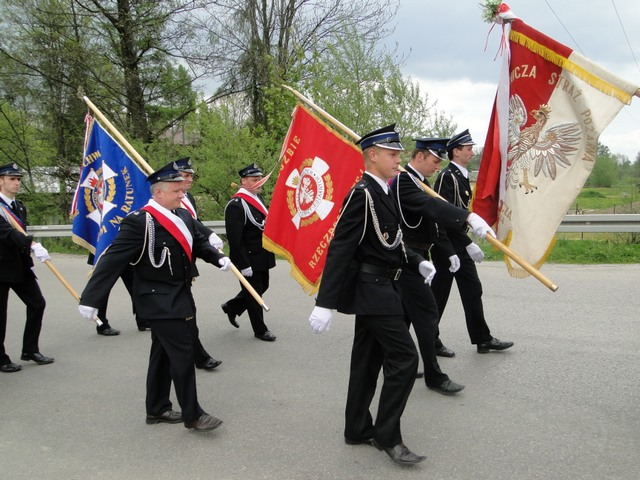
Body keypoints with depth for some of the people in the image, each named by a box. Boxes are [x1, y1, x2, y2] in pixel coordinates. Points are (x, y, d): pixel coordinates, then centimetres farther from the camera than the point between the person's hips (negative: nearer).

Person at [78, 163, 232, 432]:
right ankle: (192, 415, 6)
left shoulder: (183, 215, 6)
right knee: (182, 354, -6)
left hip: (178, 298, 8)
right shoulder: (140, 222, -19)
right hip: (159, 301, -8)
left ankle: (157, 410, 30)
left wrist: (218, 258, -2)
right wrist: (90, 298, -21)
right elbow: (113, 260, -20)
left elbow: (198, 242, 18)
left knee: (164, 354, 17)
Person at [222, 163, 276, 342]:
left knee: (262, 287, 20)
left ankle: (232, 307, 39)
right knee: (254, 294, 5)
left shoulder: (257, 198, 9)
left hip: (262, 257, 9)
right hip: (249, 259, -9)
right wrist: (243, 265, -22)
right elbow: (234, 239, -22)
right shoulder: (236, 205, -20)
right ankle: (260, 330, 20)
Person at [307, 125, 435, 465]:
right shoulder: (363, 194, -17)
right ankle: (387, 436, 5)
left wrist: (417, 262, 6)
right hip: (373, 289, -10)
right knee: (404, 357, -6)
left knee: (368, 360, 15)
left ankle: (358, 429, 26)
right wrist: (325, 303, -25)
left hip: (377, 288, 10)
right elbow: (340, 249, -22)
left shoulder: (381, 193, 11)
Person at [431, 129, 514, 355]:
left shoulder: (462, 176, 13)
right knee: (439, 293, 1)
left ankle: (483, 339, 17)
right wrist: (468, 244, -26)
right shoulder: (447, 176, -17)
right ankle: (430, 340, 15)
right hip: (446, 245, -9)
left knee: (472, 290, 10)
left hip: (459, 245, 9)